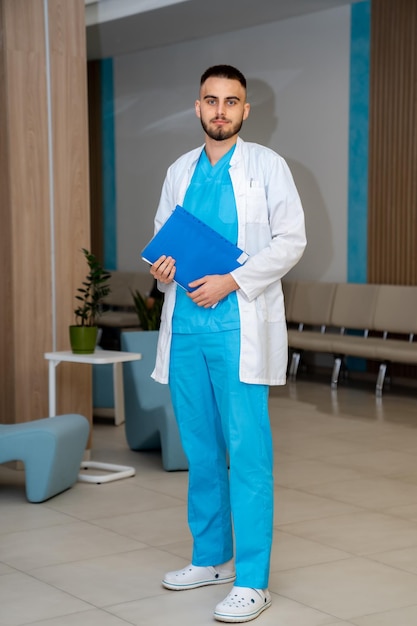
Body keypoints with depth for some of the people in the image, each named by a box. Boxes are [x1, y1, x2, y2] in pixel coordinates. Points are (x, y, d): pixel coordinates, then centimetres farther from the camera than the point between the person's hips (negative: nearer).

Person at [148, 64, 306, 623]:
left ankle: (252, 581, -4)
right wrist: (162, 266, -3)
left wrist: (231, 281, -14)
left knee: (247, 452, -8)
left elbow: (291, 240, -4)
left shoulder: (266, 165, 1)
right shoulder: (179, 171, 15)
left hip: (239, 326, -5)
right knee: (200, 449, 12)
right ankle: (210, 558, 25)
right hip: (184, 325, 5)